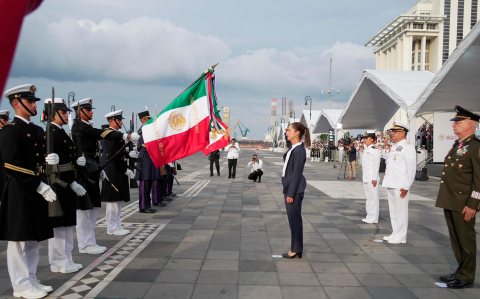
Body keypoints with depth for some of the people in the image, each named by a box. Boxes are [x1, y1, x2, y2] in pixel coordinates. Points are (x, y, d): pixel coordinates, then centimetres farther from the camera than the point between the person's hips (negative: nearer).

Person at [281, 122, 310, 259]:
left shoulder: (299, 150, -17)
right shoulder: (292, 148, 10)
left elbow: (297, 173, -18)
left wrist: (291, 194, -18)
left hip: (295, 188, -9)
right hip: (289, 186, 9)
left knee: (295, 218, -1)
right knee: (292, 218, 14)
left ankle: (296, 250, 9)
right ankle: (296, 248, 23)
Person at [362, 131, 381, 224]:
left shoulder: (375, 150, -11)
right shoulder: (366, 150, 16)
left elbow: (376, 165, -16)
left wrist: (374, 178, -19)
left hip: (372, 179, -9)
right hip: (366, 178, 9)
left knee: (373, 198, -4)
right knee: (368, 198, 13)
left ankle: (373, 218, 1)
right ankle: (369, 216, 20)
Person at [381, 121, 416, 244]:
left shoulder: (407, 147, -11)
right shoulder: (394, 147, 18)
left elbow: (412, 168, -16)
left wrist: (406, 186, -18)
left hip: (400, 186, -9)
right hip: (391, 185, 9)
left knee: (401, 211, -2)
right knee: (393, 211, 14)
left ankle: (401, 236, 6)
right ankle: (395, 233, 24)